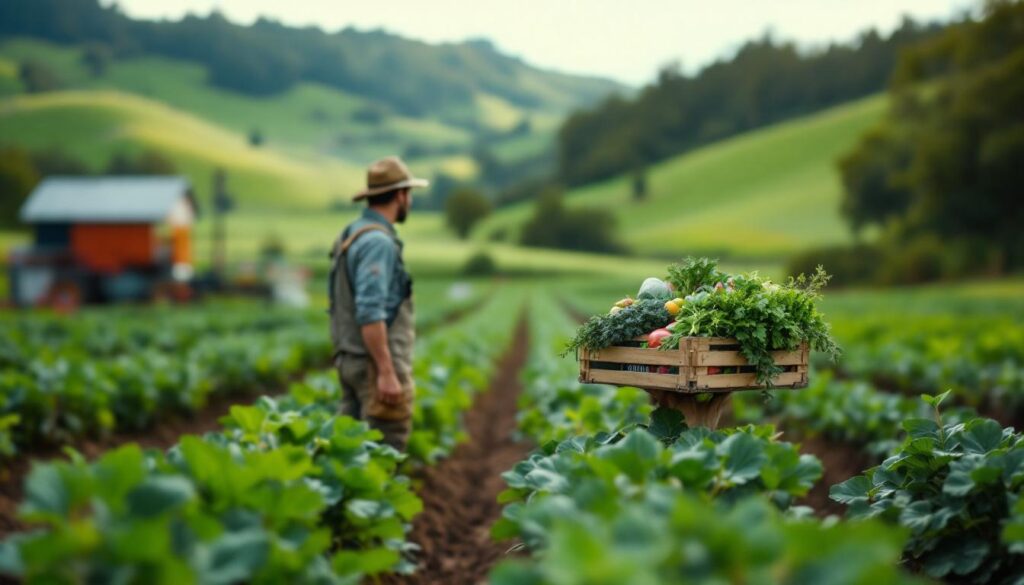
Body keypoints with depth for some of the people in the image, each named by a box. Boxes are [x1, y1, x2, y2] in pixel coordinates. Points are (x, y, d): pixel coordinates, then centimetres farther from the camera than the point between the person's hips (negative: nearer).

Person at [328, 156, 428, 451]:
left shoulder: (351, 234, 14)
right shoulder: (378, 241, -16)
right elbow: (370, 313, -24)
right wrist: (387, 372, -24)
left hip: (350, 360, 10)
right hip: (376, 362, -10)